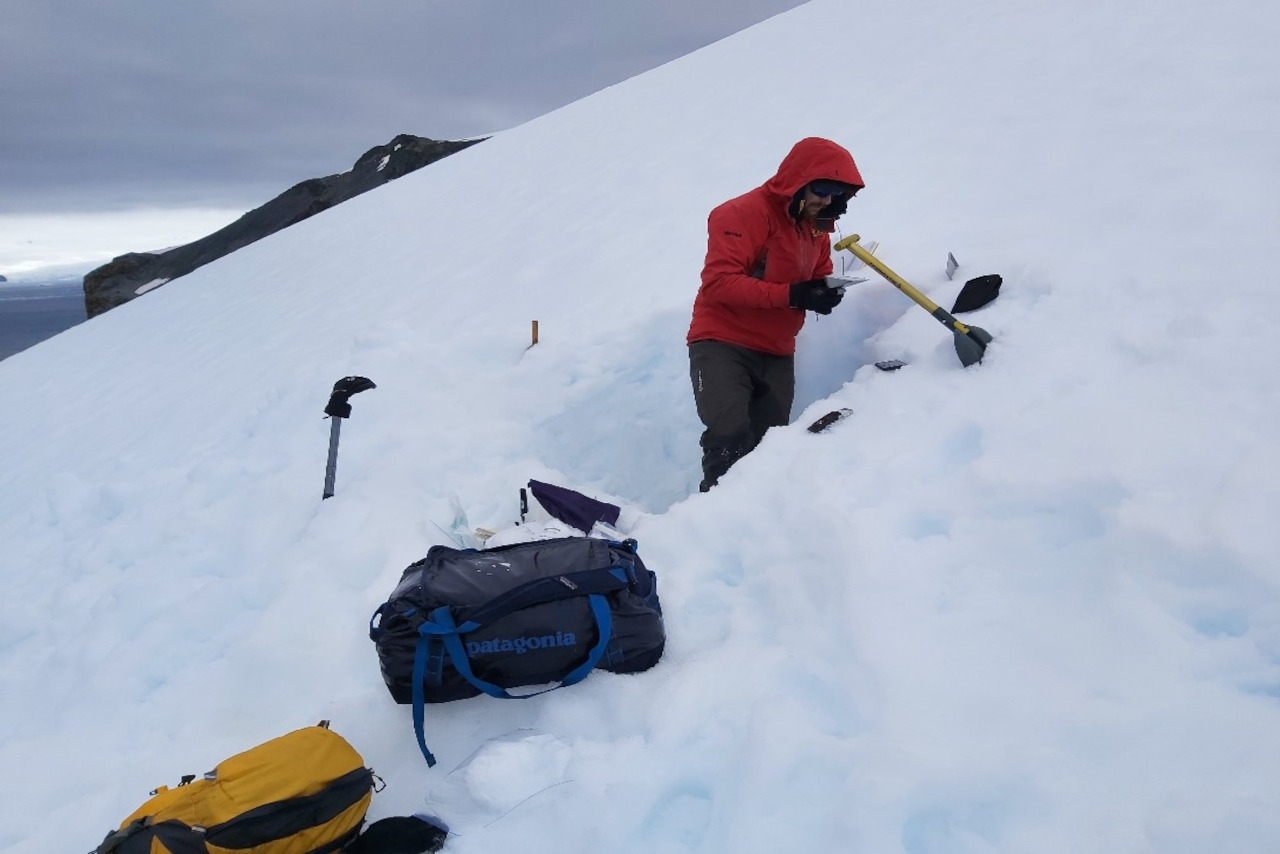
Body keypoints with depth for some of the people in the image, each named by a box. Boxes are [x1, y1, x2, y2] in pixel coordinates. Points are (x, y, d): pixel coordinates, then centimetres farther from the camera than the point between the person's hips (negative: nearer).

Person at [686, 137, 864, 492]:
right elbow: (719, 281, -20)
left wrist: (825, 291, -1)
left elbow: (820, 275, 25)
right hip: (723, 345, -7)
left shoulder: (817, 228, 13)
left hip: (776, 354, 7)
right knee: (730, 439, -23)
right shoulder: (743, 214, -12)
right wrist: (791, 294, -25)